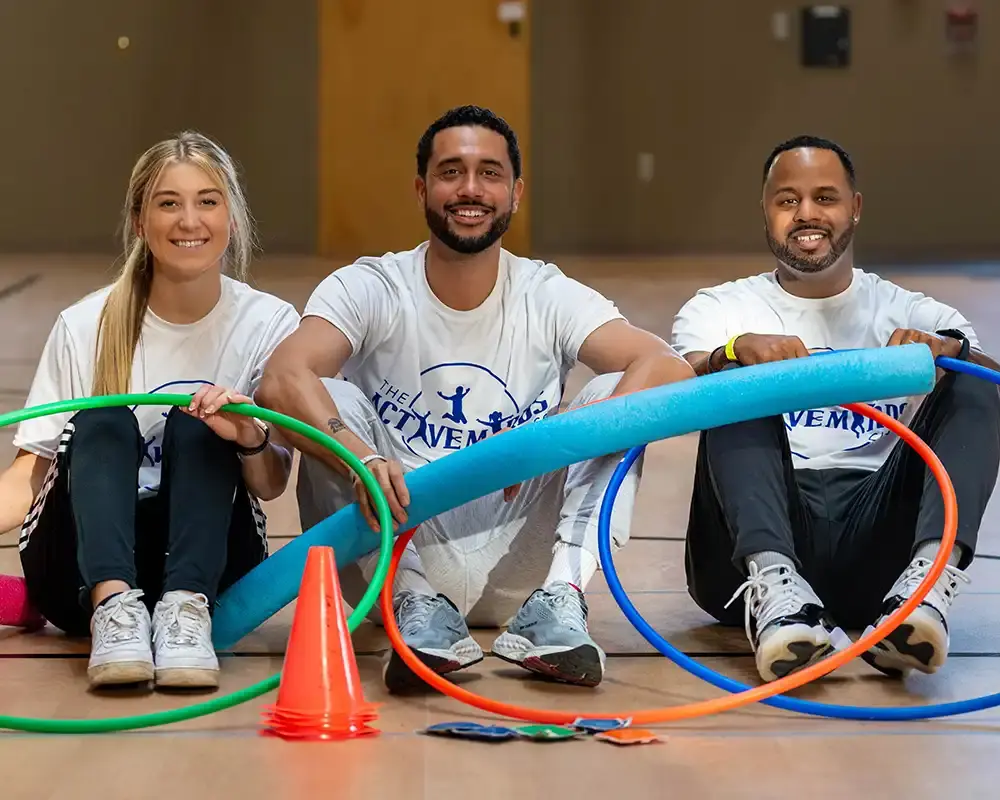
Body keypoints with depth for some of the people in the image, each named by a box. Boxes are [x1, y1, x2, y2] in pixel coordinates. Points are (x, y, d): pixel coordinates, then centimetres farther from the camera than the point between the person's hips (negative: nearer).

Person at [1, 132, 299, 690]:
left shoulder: (269, 324, -3)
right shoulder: (86, 328, -5)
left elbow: (272, 485, -6)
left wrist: (251, 439, -30)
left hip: (205, 558, 0)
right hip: (83, 569, 0)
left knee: (198, 426, -23)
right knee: (103, 424, -25)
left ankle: (186, 608, -39)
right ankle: (113, 606, -45)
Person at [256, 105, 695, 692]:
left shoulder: (549, 297, -1)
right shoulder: (371, 290, -4)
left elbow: (671, 369, -18)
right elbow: (282, 380, -24)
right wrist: (360, 457, -44)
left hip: (515, 568, 1)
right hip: (398, 562, -1)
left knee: (618, 392, -14)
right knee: (330, 399, -22)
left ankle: (558, 604, -27)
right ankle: (419, 608, -30)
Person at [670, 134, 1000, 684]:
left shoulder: (911, 314, 20)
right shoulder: (719, 310, 17)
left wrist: (950, 351, -21)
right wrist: (736, 352, -26)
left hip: (875, 549, 1)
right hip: (752, 550, -1)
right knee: (737, 384, -20)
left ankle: (929, 583, -40)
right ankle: (772, 584, -46)